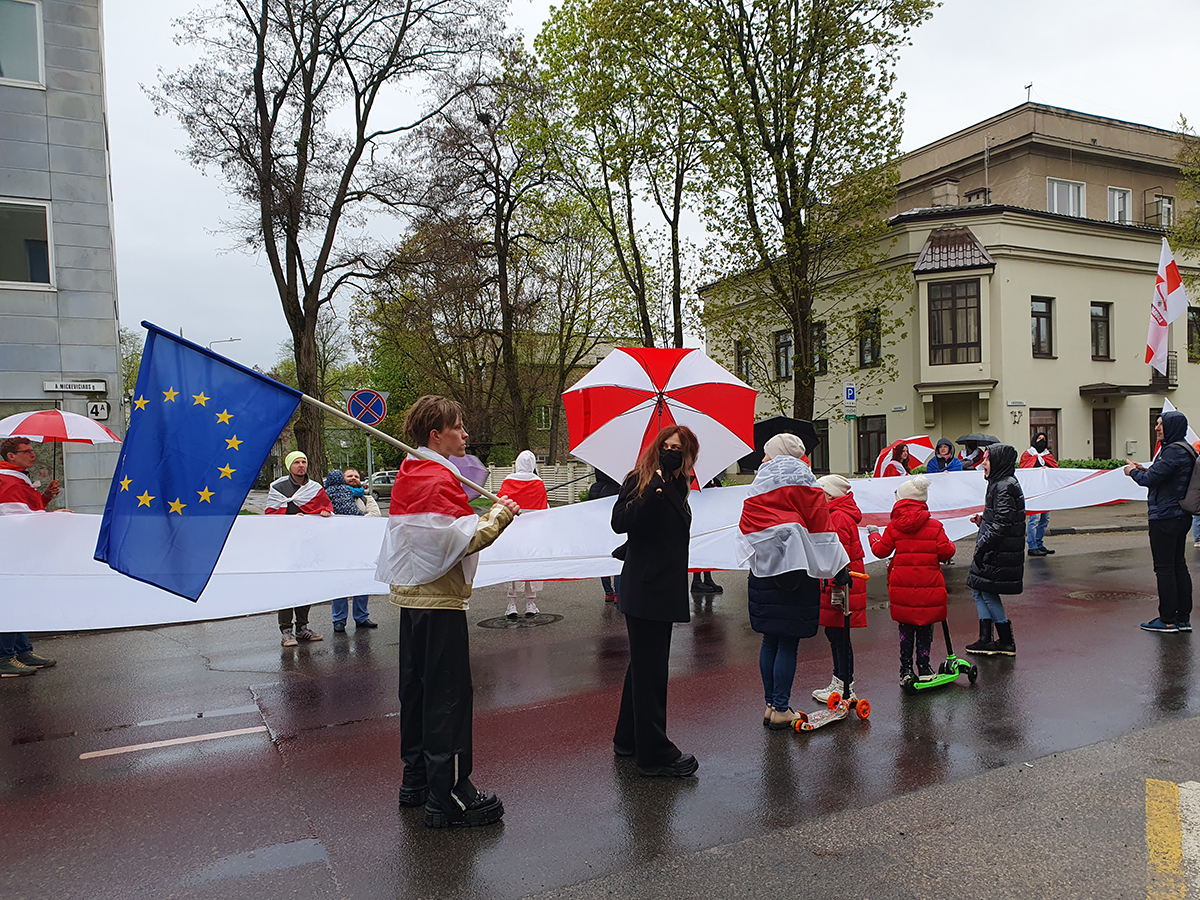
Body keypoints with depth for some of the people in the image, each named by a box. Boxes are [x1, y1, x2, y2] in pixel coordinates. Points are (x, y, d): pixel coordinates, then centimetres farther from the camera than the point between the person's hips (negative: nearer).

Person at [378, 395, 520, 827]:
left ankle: (417, 781, 27)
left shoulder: (409, 474, 13)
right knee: (449, 693, -4)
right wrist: (499, 514, -12)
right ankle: (449, 795, 2)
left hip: (410, 594, 10)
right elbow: (462, 541, -24)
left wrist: (483, 514, 10)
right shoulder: (439, 479, -17)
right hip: (439, 599, -10)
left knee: (417, 687, 16)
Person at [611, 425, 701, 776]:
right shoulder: (640, 480, -8)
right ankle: (654, 753, 3)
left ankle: (628, 738, 29)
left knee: (646, 665, 17)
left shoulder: (677, 487, 14)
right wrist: (654, 492, -27)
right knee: (649, 669, -4)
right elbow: (620, 522, -22)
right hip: (644, 589, -9)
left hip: (665, 589, 9)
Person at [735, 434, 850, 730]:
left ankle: (770, 704, 19)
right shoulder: (801, 481, 0)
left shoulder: (757, 486, 11)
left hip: (762, 570, 5)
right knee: (788, 642, 0)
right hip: (794, 568, -5)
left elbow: (746, 527, 9)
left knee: (770, 639, 13)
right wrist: (838, 567, 0)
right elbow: (819, 522, -4)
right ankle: (781, 709, 5)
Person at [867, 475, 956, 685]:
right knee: (925, 628, 11)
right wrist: (949, 545, 18)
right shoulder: (935, 526, -3)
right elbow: (946, 551, -5)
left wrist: (874, 534, 20)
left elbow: (880, 550, 1)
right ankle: (924, 668, 16)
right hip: (929, 585, 0)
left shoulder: (893, 527, -3)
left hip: (902, 585, 0)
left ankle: (906, 669, 12)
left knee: (905, 628, 10)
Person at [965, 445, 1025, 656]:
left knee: (988, 592, -1)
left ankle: (1006, 642, 11)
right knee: (979, 589, 12)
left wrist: (982, 546, -21)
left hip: (999, 553, -10)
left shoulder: (1005, 487, -18)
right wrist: (982, 520, 8)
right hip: (993, 551, 10)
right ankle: (985, 640, 14)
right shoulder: (998, 484, 13)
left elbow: (1002, 524, -23)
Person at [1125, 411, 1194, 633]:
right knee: (1178, 566, 13)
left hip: (1165, 517, -10)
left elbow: (1150, 479, -20)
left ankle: (1167, 620, 3)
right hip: (1180, 516, 10)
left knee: (1164, 569, -3)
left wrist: (1134, 472, -2)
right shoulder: (1184, 450, 14)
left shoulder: (1173, 451, -19)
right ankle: (1183, 618, 19)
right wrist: (1144, 469, 9)